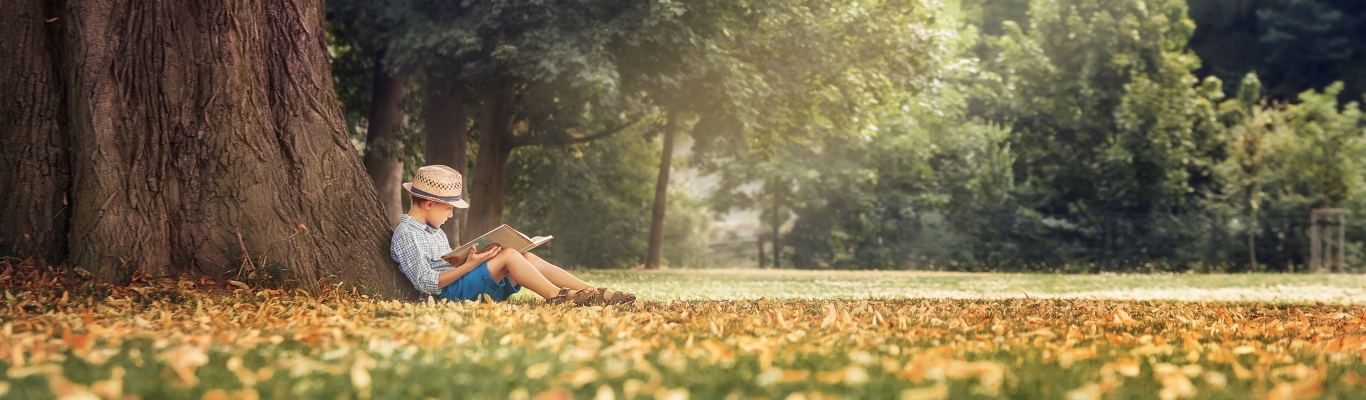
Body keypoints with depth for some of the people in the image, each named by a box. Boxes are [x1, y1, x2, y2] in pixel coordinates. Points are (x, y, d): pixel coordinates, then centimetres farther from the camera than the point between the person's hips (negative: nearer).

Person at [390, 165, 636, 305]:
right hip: (451, 294, -9)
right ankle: (558, 298, -27)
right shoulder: (405, 235, -7)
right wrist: (469, 265, -21)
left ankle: (593, 293, -16)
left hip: (465, 286, 9)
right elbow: (427, 283, -16)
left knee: (528, 259, -7)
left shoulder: (433, 231, 24)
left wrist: (471, 260, 3)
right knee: (509, 255, -25)